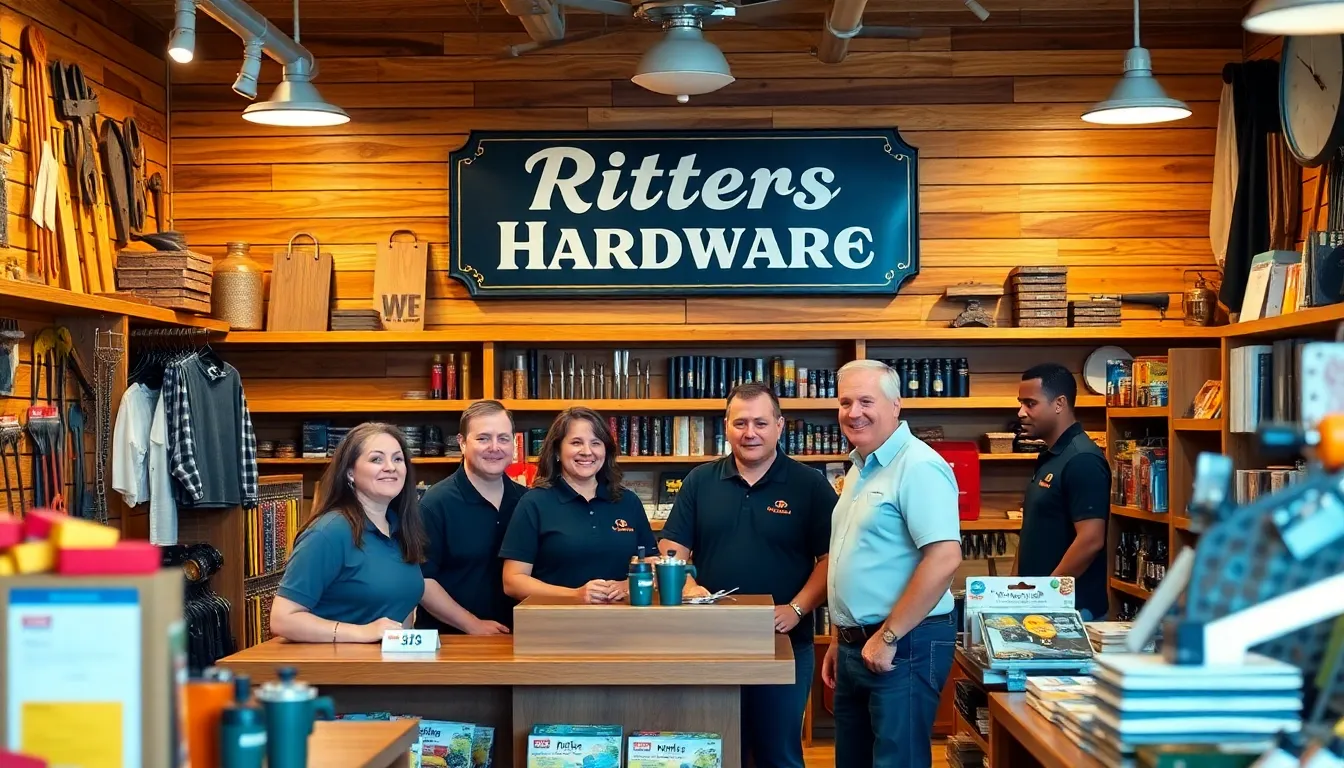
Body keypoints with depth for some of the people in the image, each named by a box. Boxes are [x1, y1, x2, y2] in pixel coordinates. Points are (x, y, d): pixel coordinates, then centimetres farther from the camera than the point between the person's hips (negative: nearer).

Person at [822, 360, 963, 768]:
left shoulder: (918, 467, -16)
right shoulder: (860, 469, 14)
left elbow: (944, 558, -25)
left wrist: (888, 637, -22)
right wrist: (841, 640, 19)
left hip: (903, 647, -9)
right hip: (857, 646, 9)